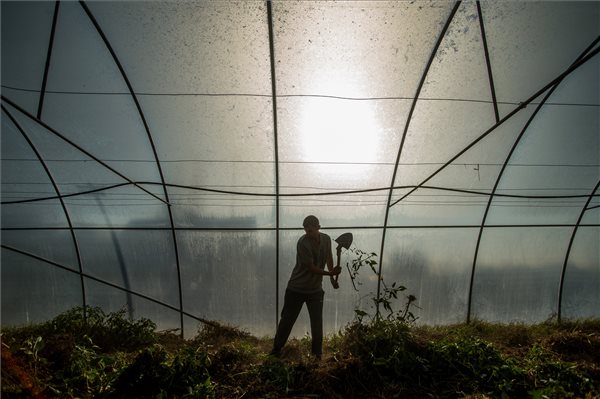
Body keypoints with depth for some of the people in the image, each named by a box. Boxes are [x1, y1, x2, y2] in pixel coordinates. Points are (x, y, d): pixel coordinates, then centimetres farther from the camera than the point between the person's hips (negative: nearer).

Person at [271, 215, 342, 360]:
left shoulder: (326, 239, -5)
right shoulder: (303, 243, -23)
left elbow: (329, 258, 13)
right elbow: (312, 268, -21)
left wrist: (333, 277, 12)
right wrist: (330, 273, -27)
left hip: (316, 289, 4)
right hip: (296, 288, -4)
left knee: (317, 321, 7)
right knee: (287, 319, 6)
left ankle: (317, 351, 24)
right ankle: (276, 349, 22)